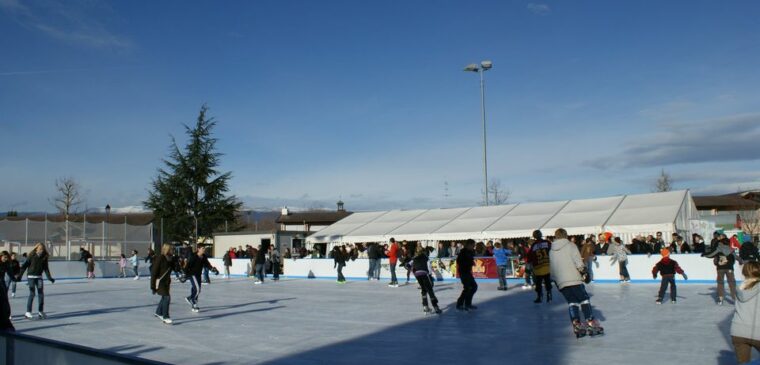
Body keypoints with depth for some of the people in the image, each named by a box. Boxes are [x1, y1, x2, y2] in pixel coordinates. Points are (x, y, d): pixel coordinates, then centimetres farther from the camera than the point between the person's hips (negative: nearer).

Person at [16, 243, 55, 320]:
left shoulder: (44, 257, 2)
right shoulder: (31, 256, -8)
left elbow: (46, 268, 8)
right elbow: (24, 266, -7)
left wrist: (50, 278, 4)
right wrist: (19, 276, -13)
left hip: (39, 277, 4)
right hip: (31, 276, -4)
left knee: (41, 293, 2)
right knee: (32, 294, -9)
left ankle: (40, 311, 10)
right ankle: (28, 312, -2)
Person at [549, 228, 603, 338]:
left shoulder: (551, 251, 14)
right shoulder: (570, 246, 0)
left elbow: (551, 269, 17)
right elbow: (579, 263, -11)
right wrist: (584, 271, -1)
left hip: (561, 283, 4)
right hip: (574, 280, -4)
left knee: (572, 303, 10)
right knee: (584, 300, 3)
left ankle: (577, 325, 0)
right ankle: (591, 323, -4)